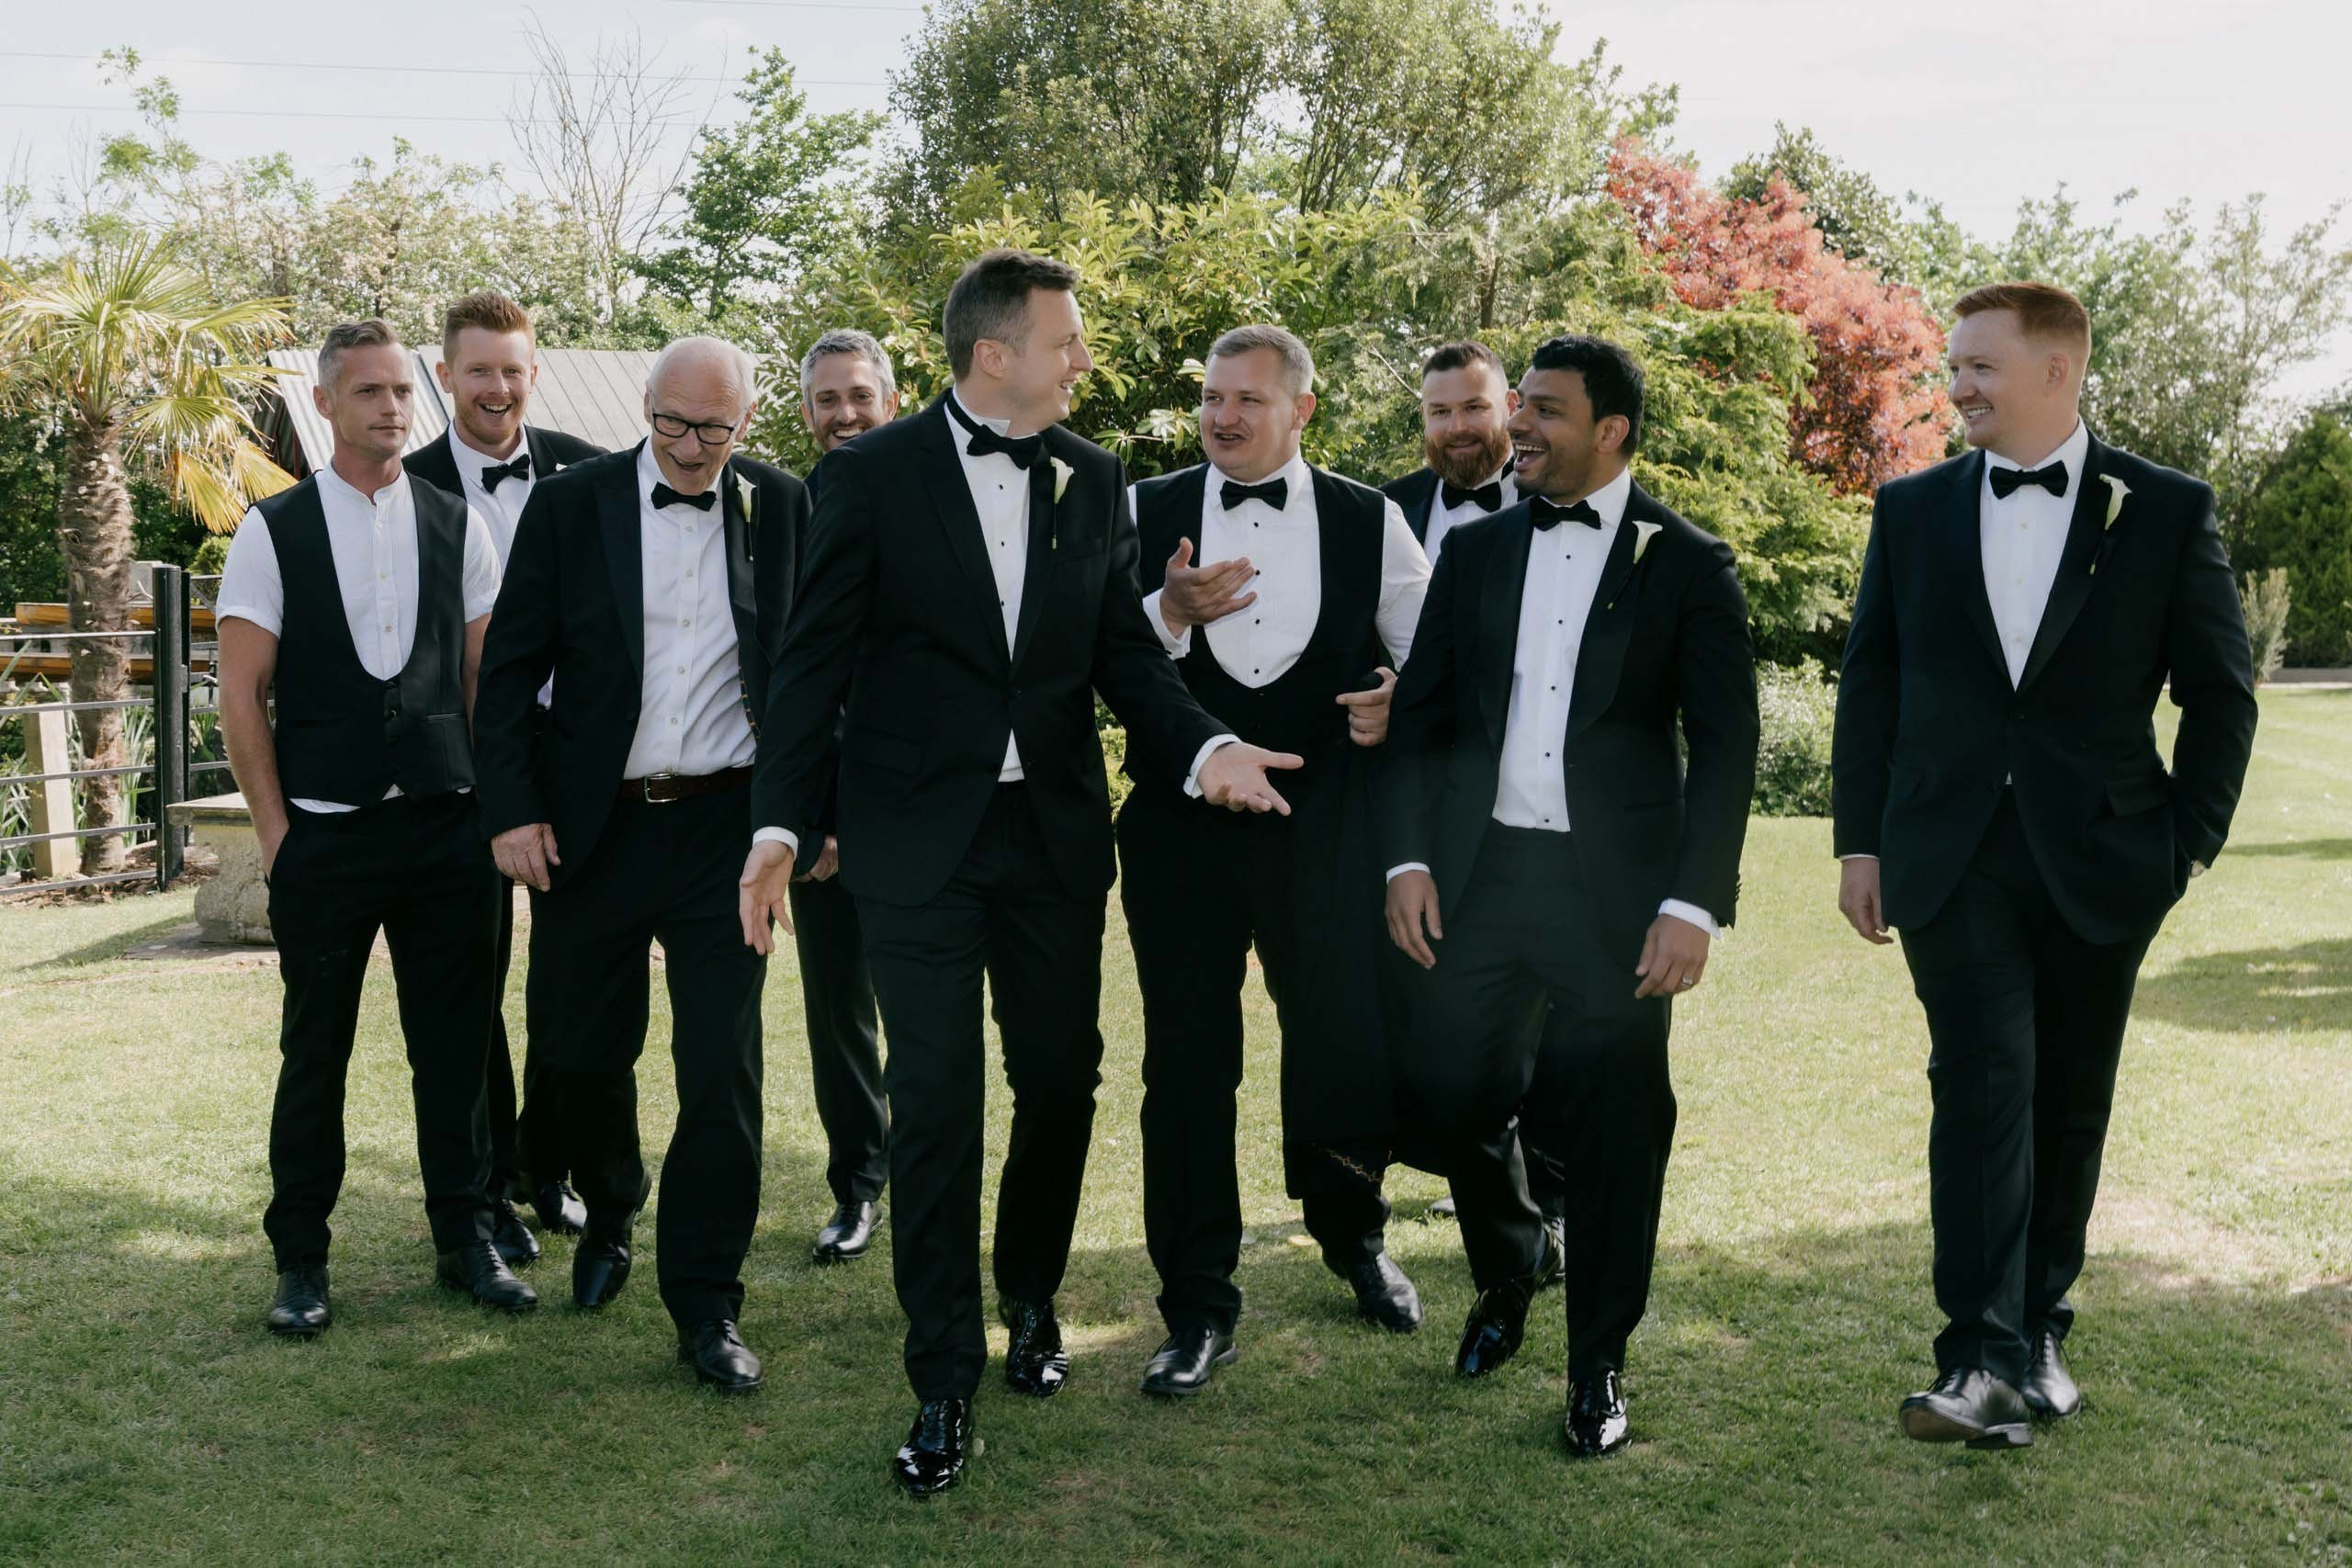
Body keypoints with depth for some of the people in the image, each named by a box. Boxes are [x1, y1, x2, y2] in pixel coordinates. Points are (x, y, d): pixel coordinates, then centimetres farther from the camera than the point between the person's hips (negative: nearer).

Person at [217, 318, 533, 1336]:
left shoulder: (456, 525, 7)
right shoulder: (274, 530, 0)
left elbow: (487, 676, 9)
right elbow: (241, 694, -1)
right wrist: (276, 832, -5)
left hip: (446, 830, 2)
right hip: (322, 834, -2)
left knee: (455, 1045, 8)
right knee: (314, 1054, 7)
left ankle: (465, 1240, 21)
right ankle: (300, 1260, 20)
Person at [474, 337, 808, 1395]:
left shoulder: (780, 507, 2)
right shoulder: (569, 505, 0)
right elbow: (510, 670, 0)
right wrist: (512, 810, -8)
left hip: (725, 824, 0)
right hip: (591, 826, 1)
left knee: (723, 1072, -2)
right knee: (584, 1050, 13)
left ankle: (706, 1307, 10)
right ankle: (609, 1215, 43)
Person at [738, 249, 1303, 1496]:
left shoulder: (1092, 480, 6)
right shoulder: (872, 475, -5)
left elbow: (1123, 653, 7)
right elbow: (815, 661, -3)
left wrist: (1204, 747, -11)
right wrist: (782, 826, -9)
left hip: (1056, 832, 4)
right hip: (919, 834, -3)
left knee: (1062, 1079, 11)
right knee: (934, 1101, -1)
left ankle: (1030, 1299, 37)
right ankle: (944, 1380, 11)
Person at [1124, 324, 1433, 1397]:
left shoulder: (1367, 522, 5)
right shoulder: (1148, 513, 4)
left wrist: (1401, 701, -9)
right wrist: (1172, 613, -18)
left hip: (1325, 826, 0)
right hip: (1181, 822, 0)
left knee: (1350, 1043, 4)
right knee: (1187, 1061, 5)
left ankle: (1353, 1237, 35)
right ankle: (1198, 1307, 16)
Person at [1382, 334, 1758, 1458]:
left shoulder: (1687, 565, 0)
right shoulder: (1476, 552, 10)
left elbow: (1725, 745, -3)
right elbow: (1419, 713, 10)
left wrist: (1695, 903, -11)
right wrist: (1409, 859, -1)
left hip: (1616, 888, -3)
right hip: (1478, 872, 3)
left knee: (1614, 1130, 1)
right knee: (1450, 1088, 1)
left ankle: (1597, 1368, 19)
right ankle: (1510, 1261, 33)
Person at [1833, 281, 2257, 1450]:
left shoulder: (2168, 511, 0)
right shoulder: (1912, 511, 5)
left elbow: (2219, 694, 4)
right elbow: (1871, 684, 8)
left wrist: (2190, 841, -1)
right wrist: (1860, 839, 4)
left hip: (2098, 861, 0)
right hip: (1953, 857, 0)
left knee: (2069, 1104, 10)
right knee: (1982, 1088, -10)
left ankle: (2040, 1332, 24)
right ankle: (1982, 1359, -12)